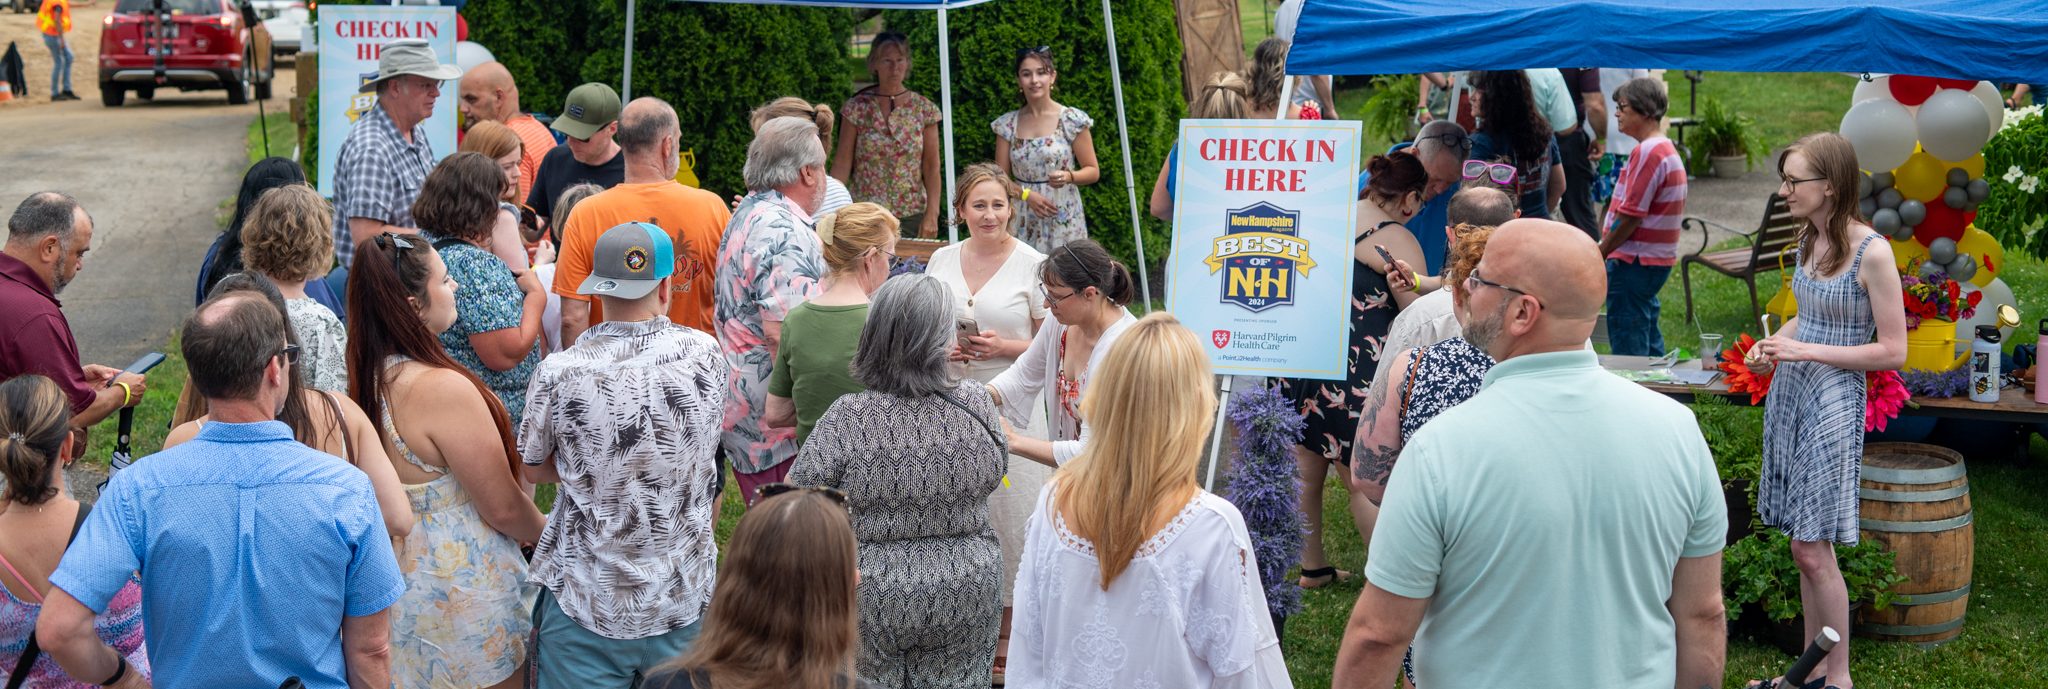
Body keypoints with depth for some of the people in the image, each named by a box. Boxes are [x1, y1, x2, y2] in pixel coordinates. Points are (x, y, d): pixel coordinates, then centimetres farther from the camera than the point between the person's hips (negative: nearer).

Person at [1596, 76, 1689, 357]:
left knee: (1628, 348, -5)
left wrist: (1600, 254, -11)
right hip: (1658, 260, 10)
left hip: (1635, 261, -10)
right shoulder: (1668, 149, 15)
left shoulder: (1647, 152, -18)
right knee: (1649, 342, 17)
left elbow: (1630, 216, -20)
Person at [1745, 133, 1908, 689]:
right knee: (1805, 547, 12)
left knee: (1811, 548, -6)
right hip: (1789, 393, 7)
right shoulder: (1809, 238, 7)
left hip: (1833, 402, -7)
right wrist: (1775, 343, 1)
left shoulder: (1872, 253, -16)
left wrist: (1805, 350, -17)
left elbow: (1893, 351, -14)